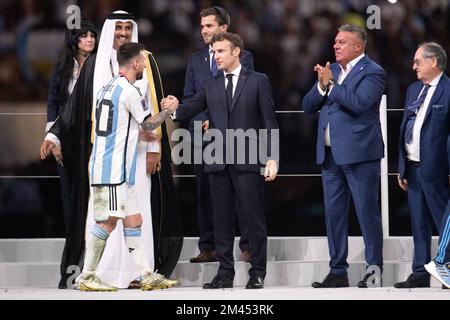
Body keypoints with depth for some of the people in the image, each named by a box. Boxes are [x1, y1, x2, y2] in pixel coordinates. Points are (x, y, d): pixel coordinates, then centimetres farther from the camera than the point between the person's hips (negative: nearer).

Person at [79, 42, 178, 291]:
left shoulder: (108, 88, 15)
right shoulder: (129, 91, -13)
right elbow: (149, 123, -1)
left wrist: (139, 134, 32)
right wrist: (169, 110, 15)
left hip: (120, 171, 10)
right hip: (113, 169, -10)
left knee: (133, 221, 8)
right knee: (107, 222, -7)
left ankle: (146, 275, 9)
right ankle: (87, 277, -4)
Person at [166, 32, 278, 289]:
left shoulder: (257, 81, 3)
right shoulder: (211, 86, 13)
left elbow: (270, 122, 0)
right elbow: (190, 111, 4)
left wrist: (272, 158, -7)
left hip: (248, 161, -4)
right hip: (219, 162, 4)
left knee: (254, 219, -2)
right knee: (222, 220, 6)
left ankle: (257, 274, 4)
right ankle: (225, 273, 11)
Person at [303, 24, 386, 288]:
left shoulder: (372, 73, -6)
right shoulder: (332, 70, 15)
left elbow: (358, 103, -22)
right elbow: (308, 106, 12)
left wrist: (331, 84, -15)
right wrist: (322, 86, -6)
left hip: (359, 153, -7)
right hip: (331, 154, 7)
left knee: (367, 213, -3)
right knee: (334, 214, 9)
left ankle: (375, 269, 3)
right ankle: (338, 271, 15)